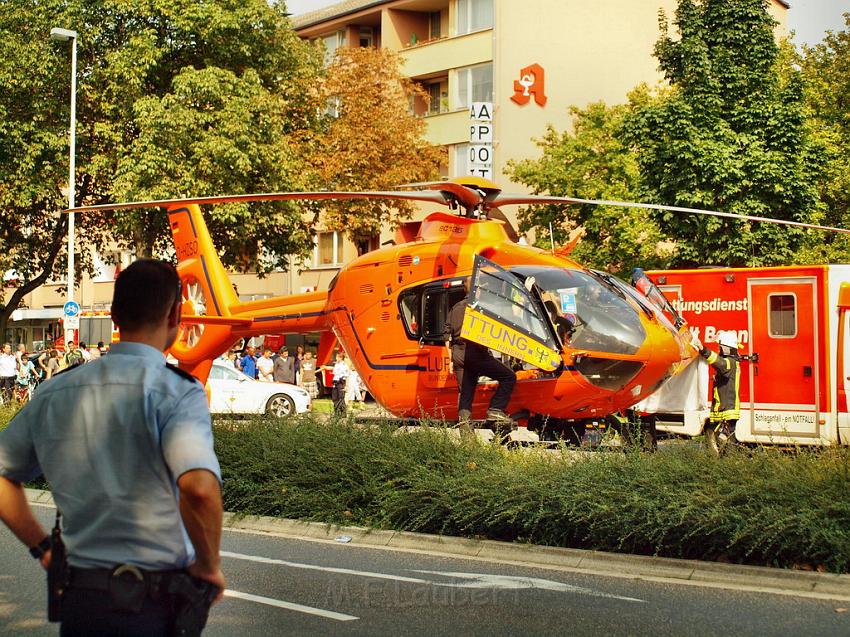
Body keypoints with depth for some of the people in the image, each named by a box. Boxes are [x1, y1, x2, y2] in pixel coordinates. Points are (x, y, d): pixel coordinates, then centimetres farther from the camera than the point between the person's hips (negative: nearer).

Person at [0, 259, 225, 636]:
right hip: (156, 604, -5)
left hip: (77, 601, 5)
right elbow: (199, 488, -29)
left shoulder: (55, 392, 5)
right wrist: (209, 567, -14)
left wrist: (43, 548, 16)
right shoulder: (175, 391, -14)